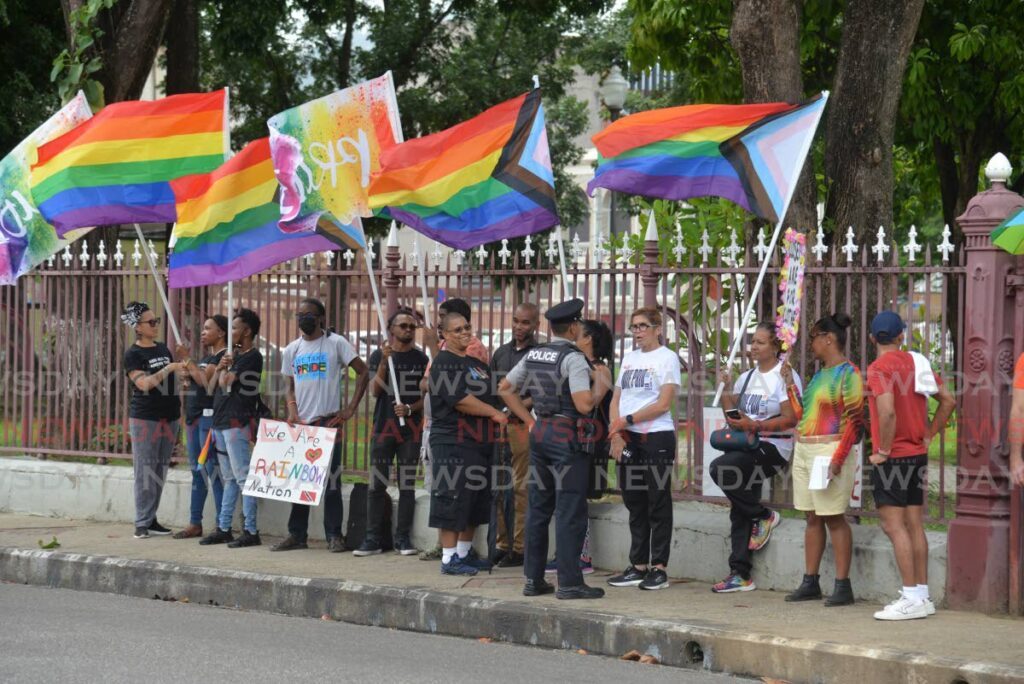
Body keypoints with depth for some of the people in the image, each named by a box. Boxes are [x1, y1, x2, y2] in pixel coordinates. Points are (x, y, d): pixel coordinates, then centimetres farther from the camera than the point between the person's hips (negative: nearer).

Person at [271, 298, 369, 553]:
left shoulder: (335, 343, -4)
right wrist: (292, 411, -1)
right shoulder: (291, 350, 11)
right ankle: (297, 534, 13)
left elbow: (363, 373, -4)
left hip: (328, 421, -5)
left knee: (330, 480, -3)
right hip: (301, 423, 5)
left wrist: (350, 409, -8)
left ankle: (334, 536, 2)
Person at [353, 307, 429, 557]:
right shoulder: (378, 356, 7)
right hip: (383, 426, 0)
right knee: (376, 485, -2)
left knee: (407, 485, 2)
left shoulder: (421, 359, 6)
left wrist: (410, 409, -13)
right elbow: (375, 391, -3)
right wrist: (384, 362, -15)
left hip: (411, 429, 0)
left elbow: (427, 396, 6)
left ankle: (403, 538, 7)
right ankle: (373, 539, 2)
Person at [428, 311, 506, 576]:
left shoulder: (476, 362, 19)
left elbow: (491, 394, 31)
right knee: (453, 499, -7)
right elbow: (460, 400, -18)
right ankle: (449, 558, -3)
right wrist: (494, 414, -12)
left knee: (477, 500, 13)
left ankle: (465, 552, 23)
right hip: (453, 442, -9)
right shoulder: (444, 363, -9)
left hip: (479, 442, 9)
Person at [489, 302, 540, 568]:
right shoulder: (501, 352, 17)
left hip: (524, 425, -6)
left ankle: (519, 548, 0)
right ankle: (501, 545, 13)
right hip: (497, 425, 6)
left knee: (521, 489, -5)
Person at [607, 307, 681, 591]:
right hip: (627, 440, 7)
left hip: (656, 438, -7)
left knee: (658, 504, -2)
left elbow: (663, 404, -12)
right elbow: (617, 400, 14)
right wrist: (616, 434, 0)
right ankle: (638, 566, 14)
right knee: (634, 504, 8)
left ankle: (659, 568, 0)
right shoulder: (629, 358, 16)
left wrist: (628, 420, -13)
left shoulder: (667, 358, -4)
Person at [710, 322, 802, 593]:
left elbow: (790, 419, -14)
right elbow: (733, 412, 19)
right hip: (747, 448, 7)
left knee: (720, 468, -28)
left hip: (772, 447, -7)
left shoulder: (785, 376, -6)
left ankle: (764, 516, -10)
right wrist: (724, 389, 3)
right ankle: (740, 574, 7)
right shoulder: (747, 377, 16)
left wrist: (754, 425, -20)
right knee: (739, 513, 3)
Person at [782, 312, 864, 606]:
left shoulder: (848, 373, -9)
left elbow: (854, 421, -15)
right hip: (804, 450, 9)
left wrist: (837, 459, -22)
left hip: (829, 451, -9)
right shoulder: (819, 375, 18)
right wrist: (790, 383, 17)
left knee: (833, 517, -7)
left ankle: (843, 585, -4)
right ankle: (810, 582, 14)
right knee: (812, 517, 10)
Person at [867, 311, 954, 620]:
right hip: (918, 455, 8)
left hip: (893, 457, -8)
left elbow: (887, 412, -26)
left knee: (894, 525, -7)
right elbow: (948, 401, 14)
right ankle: (922, 596, 13)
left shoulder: (880, 367, -13)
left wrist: (883, 451, -15)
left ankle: (911, 597, -11)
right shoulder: (917, 363, 10)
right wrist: (928, 436, 17)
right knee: (914, 525, 11)